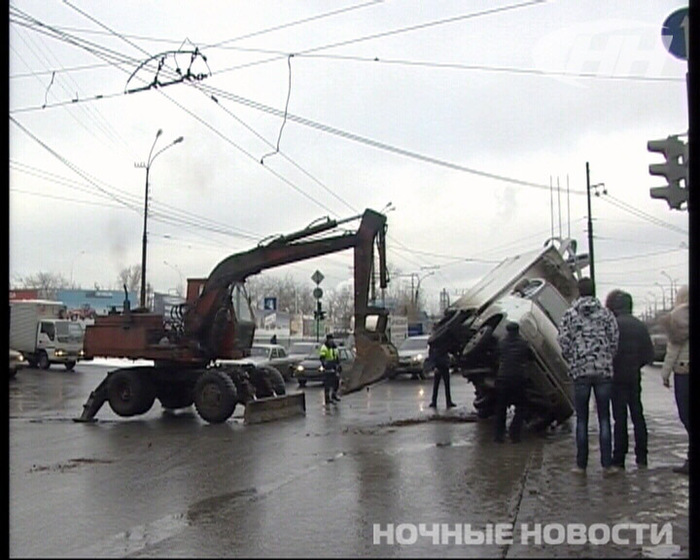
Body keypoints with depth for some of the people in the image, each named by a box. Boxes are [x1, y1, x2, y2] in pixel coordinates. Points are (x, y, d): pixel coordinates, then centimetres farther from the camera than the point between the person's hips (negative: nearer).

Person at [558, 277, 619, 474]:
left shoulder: (570, 315, 0)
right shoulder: (605, 313, 2)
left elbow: (563, 343, -4)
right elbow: (615, 340, -1)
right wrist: (607, 359, 13)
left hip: (581, 371, -1)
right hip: (604, 371, 1)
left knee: (582, 420, 6)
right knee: (604, 418, 6)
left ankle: (581, 465, 8)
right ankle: (607, 464, 4)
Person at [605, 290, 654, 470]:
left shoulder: (613, 325, -13)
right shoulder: (640, 326, 5)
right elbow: (649, 355, 6)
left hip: (618, 378, -5)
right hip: (635, 377, 5)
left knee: (620, 417, -1)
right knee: (638, 416, 13)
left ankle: (619, 458, 2)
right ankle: (641, 456, 17)